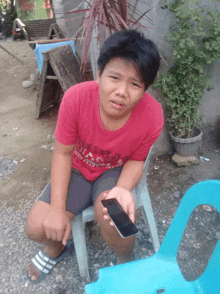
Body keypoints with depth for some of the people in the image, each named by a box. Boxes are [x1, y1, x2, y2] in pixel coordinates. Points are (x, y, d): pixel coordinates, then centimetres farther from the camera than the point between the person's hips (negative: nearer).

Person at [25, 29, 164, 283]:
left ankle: (126, 263, 7)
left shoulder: (152, 116, -27)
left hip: (115, 170, -1)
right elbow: (63, 153, -16)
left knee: (111, 213, -32)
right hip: (77, 168, 2)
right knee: (37, 228, -11)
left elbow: (135, 160, -10)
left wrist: (122, 189, -32)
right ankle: (56, 248, 31)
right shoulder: (75, 97, -28)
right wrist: (57, 209, -19)